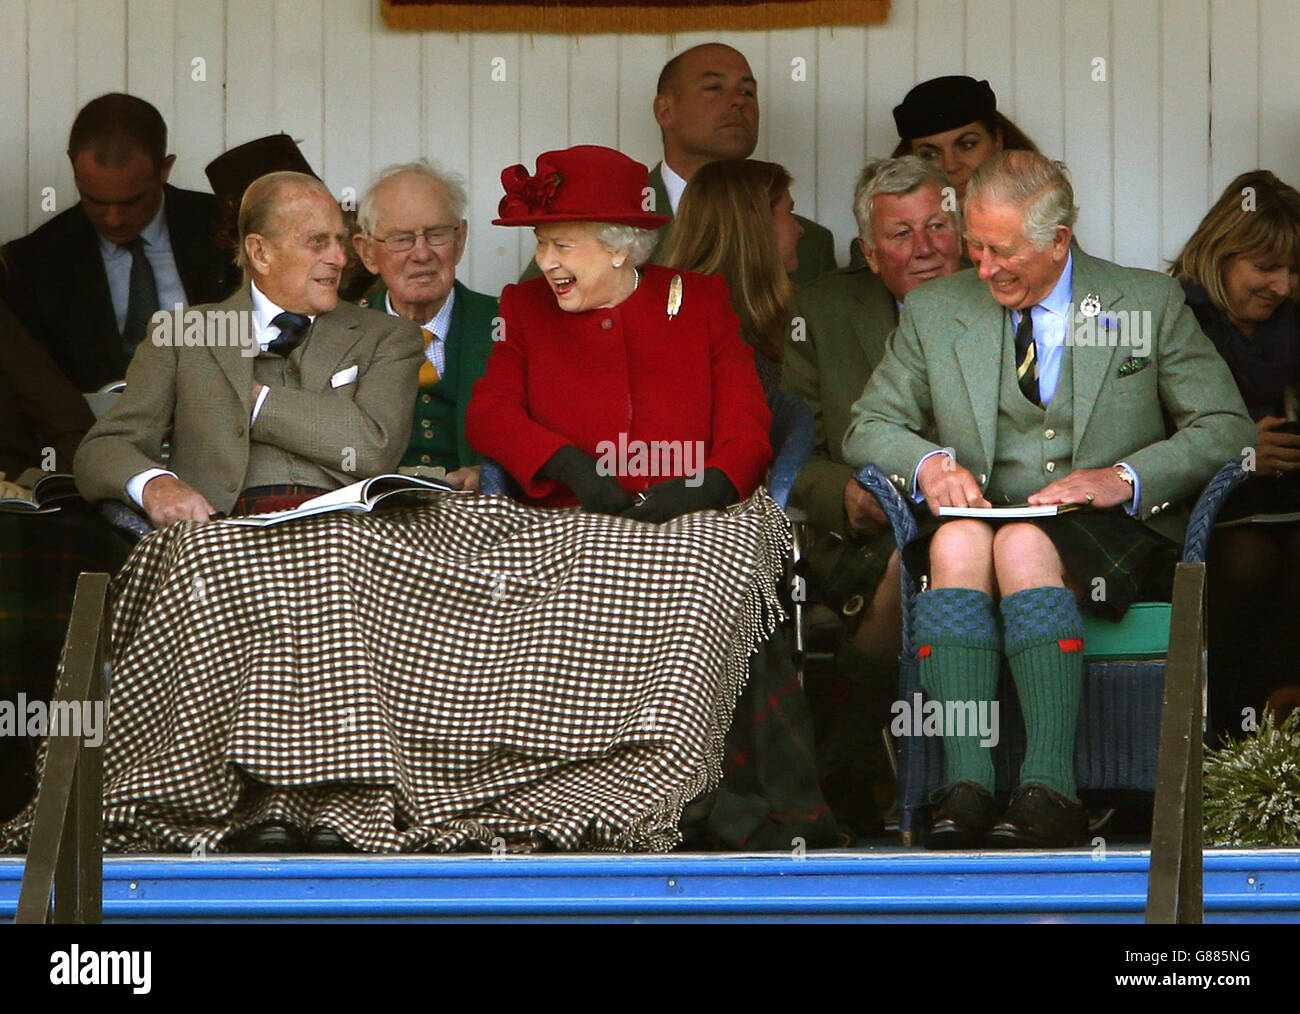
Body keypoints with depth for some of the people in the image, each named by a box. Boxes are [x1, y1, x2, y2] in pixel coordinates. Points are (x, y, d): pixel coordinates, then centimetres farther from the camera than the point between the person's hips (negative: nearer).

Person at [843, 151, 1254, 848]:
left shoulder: (1150, 304, 7)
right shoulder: (934, 312, 13)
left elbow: (1227, 429, 3)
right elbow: (869, 427, 16)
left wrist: (1126, 478, -13)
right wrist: (927, 463, -8)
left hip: (1111, 541, -2)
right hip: (980, 520, 2)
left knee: (1024, 545, -36)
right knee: (958, 541, -35)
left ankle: (1049, 787, -44)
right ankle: (967, 785, -43)